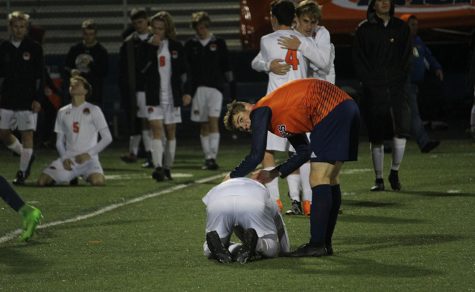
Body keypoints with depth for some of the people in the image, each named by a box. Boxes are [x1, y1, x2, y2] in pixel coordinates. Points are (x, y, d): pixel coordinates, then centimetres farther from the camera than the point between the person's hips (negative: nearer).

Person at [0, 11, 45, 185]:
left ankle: (22, 172, -2)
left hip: (28, 101, -4)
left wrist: (38, 99, -9)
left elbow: (40, 76, -2)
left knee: (27, 134, -6)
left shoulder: (34, 48, -1)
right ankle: (26, 156, 26)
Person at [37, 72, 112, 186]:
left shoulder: (93, 110, 2)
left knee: (98, 182, -34)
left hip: (88, 159, -3)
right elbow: (59, 141, 16)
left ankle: (86, 175, 5)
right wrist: (65, 158, -3)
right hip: (68, 160, 3)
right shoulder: (63, 112, 13)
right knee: (42, 181, -17)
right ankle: (71, 176, 13)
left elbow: (107, 138, -1)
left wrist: (88, 154, -10)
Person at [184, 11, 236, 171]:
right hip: (197, 88, 2)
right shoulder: (190, 45, 7)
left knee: (213, 121, -13)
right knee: (204, 125, 4)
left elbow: (226, 67, 9)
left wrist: (232, 86, 5)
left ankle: (213, 157, -17)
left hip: (215, 87, -2)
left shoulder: (218, 43, 6)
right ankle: (208, 157, 9)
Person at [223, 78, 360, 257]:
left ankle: (317, 245, -7)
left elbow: (256, 156, -2)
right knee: (330, 179, 13)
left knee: (319, 180, -6)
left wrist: (232, 176, 12)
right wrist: (275, 173, 24)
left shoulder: (259, 112, 1)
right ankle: (325, 243, 17)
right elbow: (304, 153, 27)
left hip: (331, 111, -9)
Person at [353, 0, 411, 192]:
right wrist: (370, 81, -6)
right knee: (376, 138, 1)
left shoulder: (401, 28, 12)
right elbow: (358, 60, 3)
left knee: (401, 132, -13)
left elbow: (406, 57, 15)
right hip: (373, 90, -1)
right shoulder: (364, 29, 4)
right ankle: (379, 179, 10)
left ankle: (395, 172, 6)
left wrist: (400, 78, 2)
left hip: (396, 88, 1)